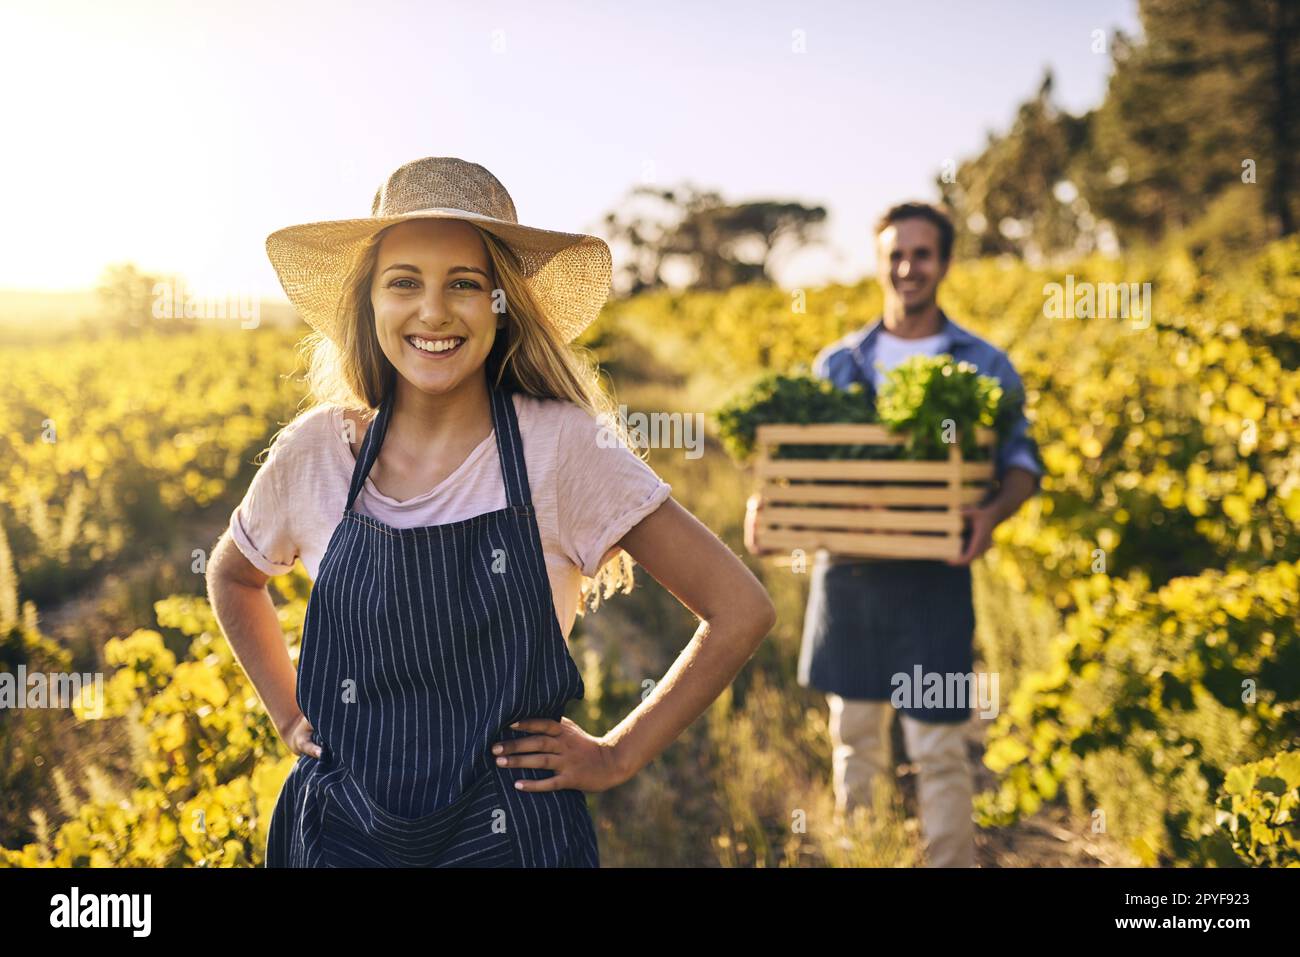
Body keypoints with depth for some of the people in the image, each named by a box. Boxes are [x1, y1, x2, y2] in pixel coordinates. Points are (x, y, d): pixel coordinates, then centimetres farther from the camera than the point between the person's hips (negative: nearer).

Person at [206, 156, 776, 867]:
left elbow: (740, 609, -10)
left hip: (511, 835, -2)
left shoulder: (561, 448, -13)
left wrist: (619, 756, -7)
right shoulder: (315, 453, -4)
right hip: (337, 832, 3)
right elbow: (232, 577, 18)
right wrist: (290, 716, 10)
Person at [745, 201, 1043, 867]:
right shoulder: (837, 363, 10)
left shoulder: (984, 364, 4)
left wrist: (993, 512, -18)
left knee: (937, 747, -2)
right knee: (853, 737, 12)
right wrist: (765, 505, -8)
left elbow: (1022, 461, 4)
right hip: (846, 572, 3)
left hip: (934, 579, -2)